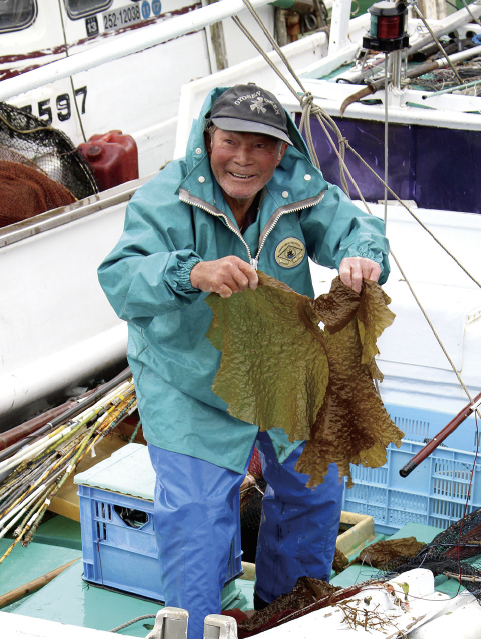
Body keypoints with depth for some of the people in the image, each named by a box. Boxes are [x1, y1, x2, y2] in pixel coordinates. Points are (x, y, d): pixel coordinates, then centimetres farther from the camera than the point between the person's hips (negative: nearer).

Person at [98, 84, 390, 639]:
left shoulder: (299, 191, -14)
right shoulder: (165, 199, -25)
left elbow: (355, 227, -14)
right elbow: (121, 281, -37)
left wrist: (362, 256, -41)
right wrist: (192, 274, -57)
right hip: (187, 384, -5)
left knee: (313, 487, 18)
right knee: (193, 512, -10)